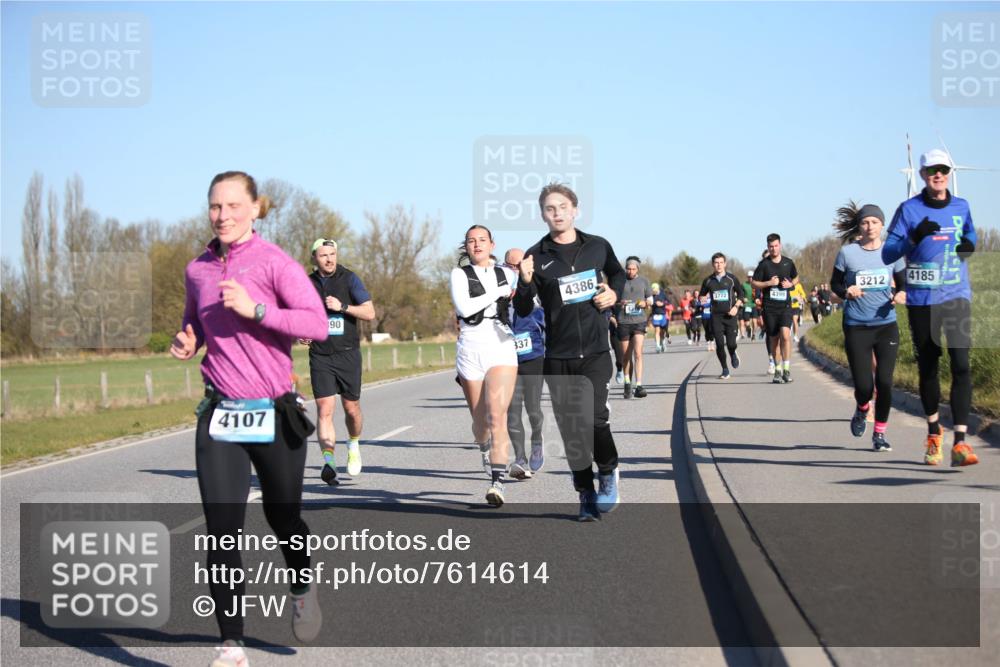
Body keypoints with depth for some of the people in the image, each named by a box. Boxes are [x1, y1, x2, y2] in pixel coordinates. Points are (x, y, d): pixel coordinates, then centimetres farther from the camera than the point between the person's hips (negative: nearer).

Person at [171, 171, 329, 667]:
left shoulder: (274, 263, -8)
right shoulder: (198, 270, 7)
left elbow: (317, 324, -16)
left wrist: (255, 309, -23)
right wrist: (187, 343, 4)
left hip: (275, 415, -3)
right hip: (219, 417, 3)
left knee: (282, 520, 15)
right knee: (221, 532, -7)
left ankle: (303, 589, 46)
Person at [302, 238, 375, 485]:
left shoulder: (349, 279, -2)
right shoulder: (307, 284, 7)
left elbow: (370, 313, -7)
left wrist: (342, 307, -19)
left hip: (347, 354, -1)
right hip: (320, 356, 1)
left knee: (351, 408, 8)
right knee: (324, 409, -12)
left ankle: (354, 446, 37)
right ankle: (328, 462, -17)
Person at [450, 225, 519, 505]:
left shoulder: (507, 274, 12)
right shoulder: (460, 274, 5)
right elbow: (464, 307, -12)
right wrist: (499, 292, -9)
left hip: (502, 348, 0)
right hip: (470, 350, 0)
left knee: (497, 414, -17)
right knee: (480, 418, 10)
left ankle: (497, 483, -24)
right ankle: (486, 451, 45)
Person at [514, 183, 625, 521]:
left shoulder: (598, 247, 4)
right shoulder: (536, 256, -1)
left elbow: (617, 273, 26)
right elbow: (523, 310, -1)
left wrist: (614, 293, 5)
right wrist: (526, 282, -20)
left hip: (595, 350, -1)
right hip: (558, 356, 1)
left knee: (593, 415, -18)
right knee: (570, 428, 5)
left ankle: (608, 471, 10)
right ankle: (586, 496, 19)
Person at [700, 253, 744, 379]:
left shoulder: (731, 278, 2)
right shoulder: (708, 281, 7)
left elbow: (741, 293, 10)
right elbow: (702, 295, 19)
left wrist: (736, 307, -5)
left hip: (730, 315, -1)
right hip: (715, 316, 1)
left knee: (731, 343, -9)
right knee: (719, 344, -7)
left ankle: (733, 355, 28)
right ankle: (725, 370, 8)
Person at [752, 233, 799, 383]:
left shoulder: (788, 263, 5)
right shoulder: (764, 264, 0)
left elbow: (796, 278, 21)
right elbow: (755, 283, 3)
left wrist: (791, 284, -1)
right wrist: (768, 283, -13)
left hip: (785, 305, 0)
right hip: (769, 307, 0)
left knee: (785, 335, -18)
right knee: (774, 339, 6)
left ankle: (787, 369, -12)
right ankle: (778, 370, 19)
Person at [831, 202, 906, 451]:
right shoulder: (847, 252, -2)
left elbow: (904, 284, 11)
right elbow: (835, 283, 7)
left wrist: (901, 295, -11)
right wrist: (846, 291, -14)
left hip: (886, 325, 1)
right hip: (856, 326, -1)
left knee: (884, 382, -6)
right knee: (864, 385, -5)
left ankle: (880, 433, 13)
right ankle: (862, 411, 31)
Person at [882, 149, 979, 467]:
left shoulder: (961, 207, 8)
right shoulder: (909, 210, -1)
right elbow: (887, 254, -5)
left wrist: (970, 244, 2)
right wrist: (914, 238, -23)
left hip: (957, 297, 1)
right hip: (921, 300, -1)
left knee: (961, 365, -13)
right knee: (927, 368, 8)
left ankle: (960, 442, -17)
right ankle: (933, 431, 31)